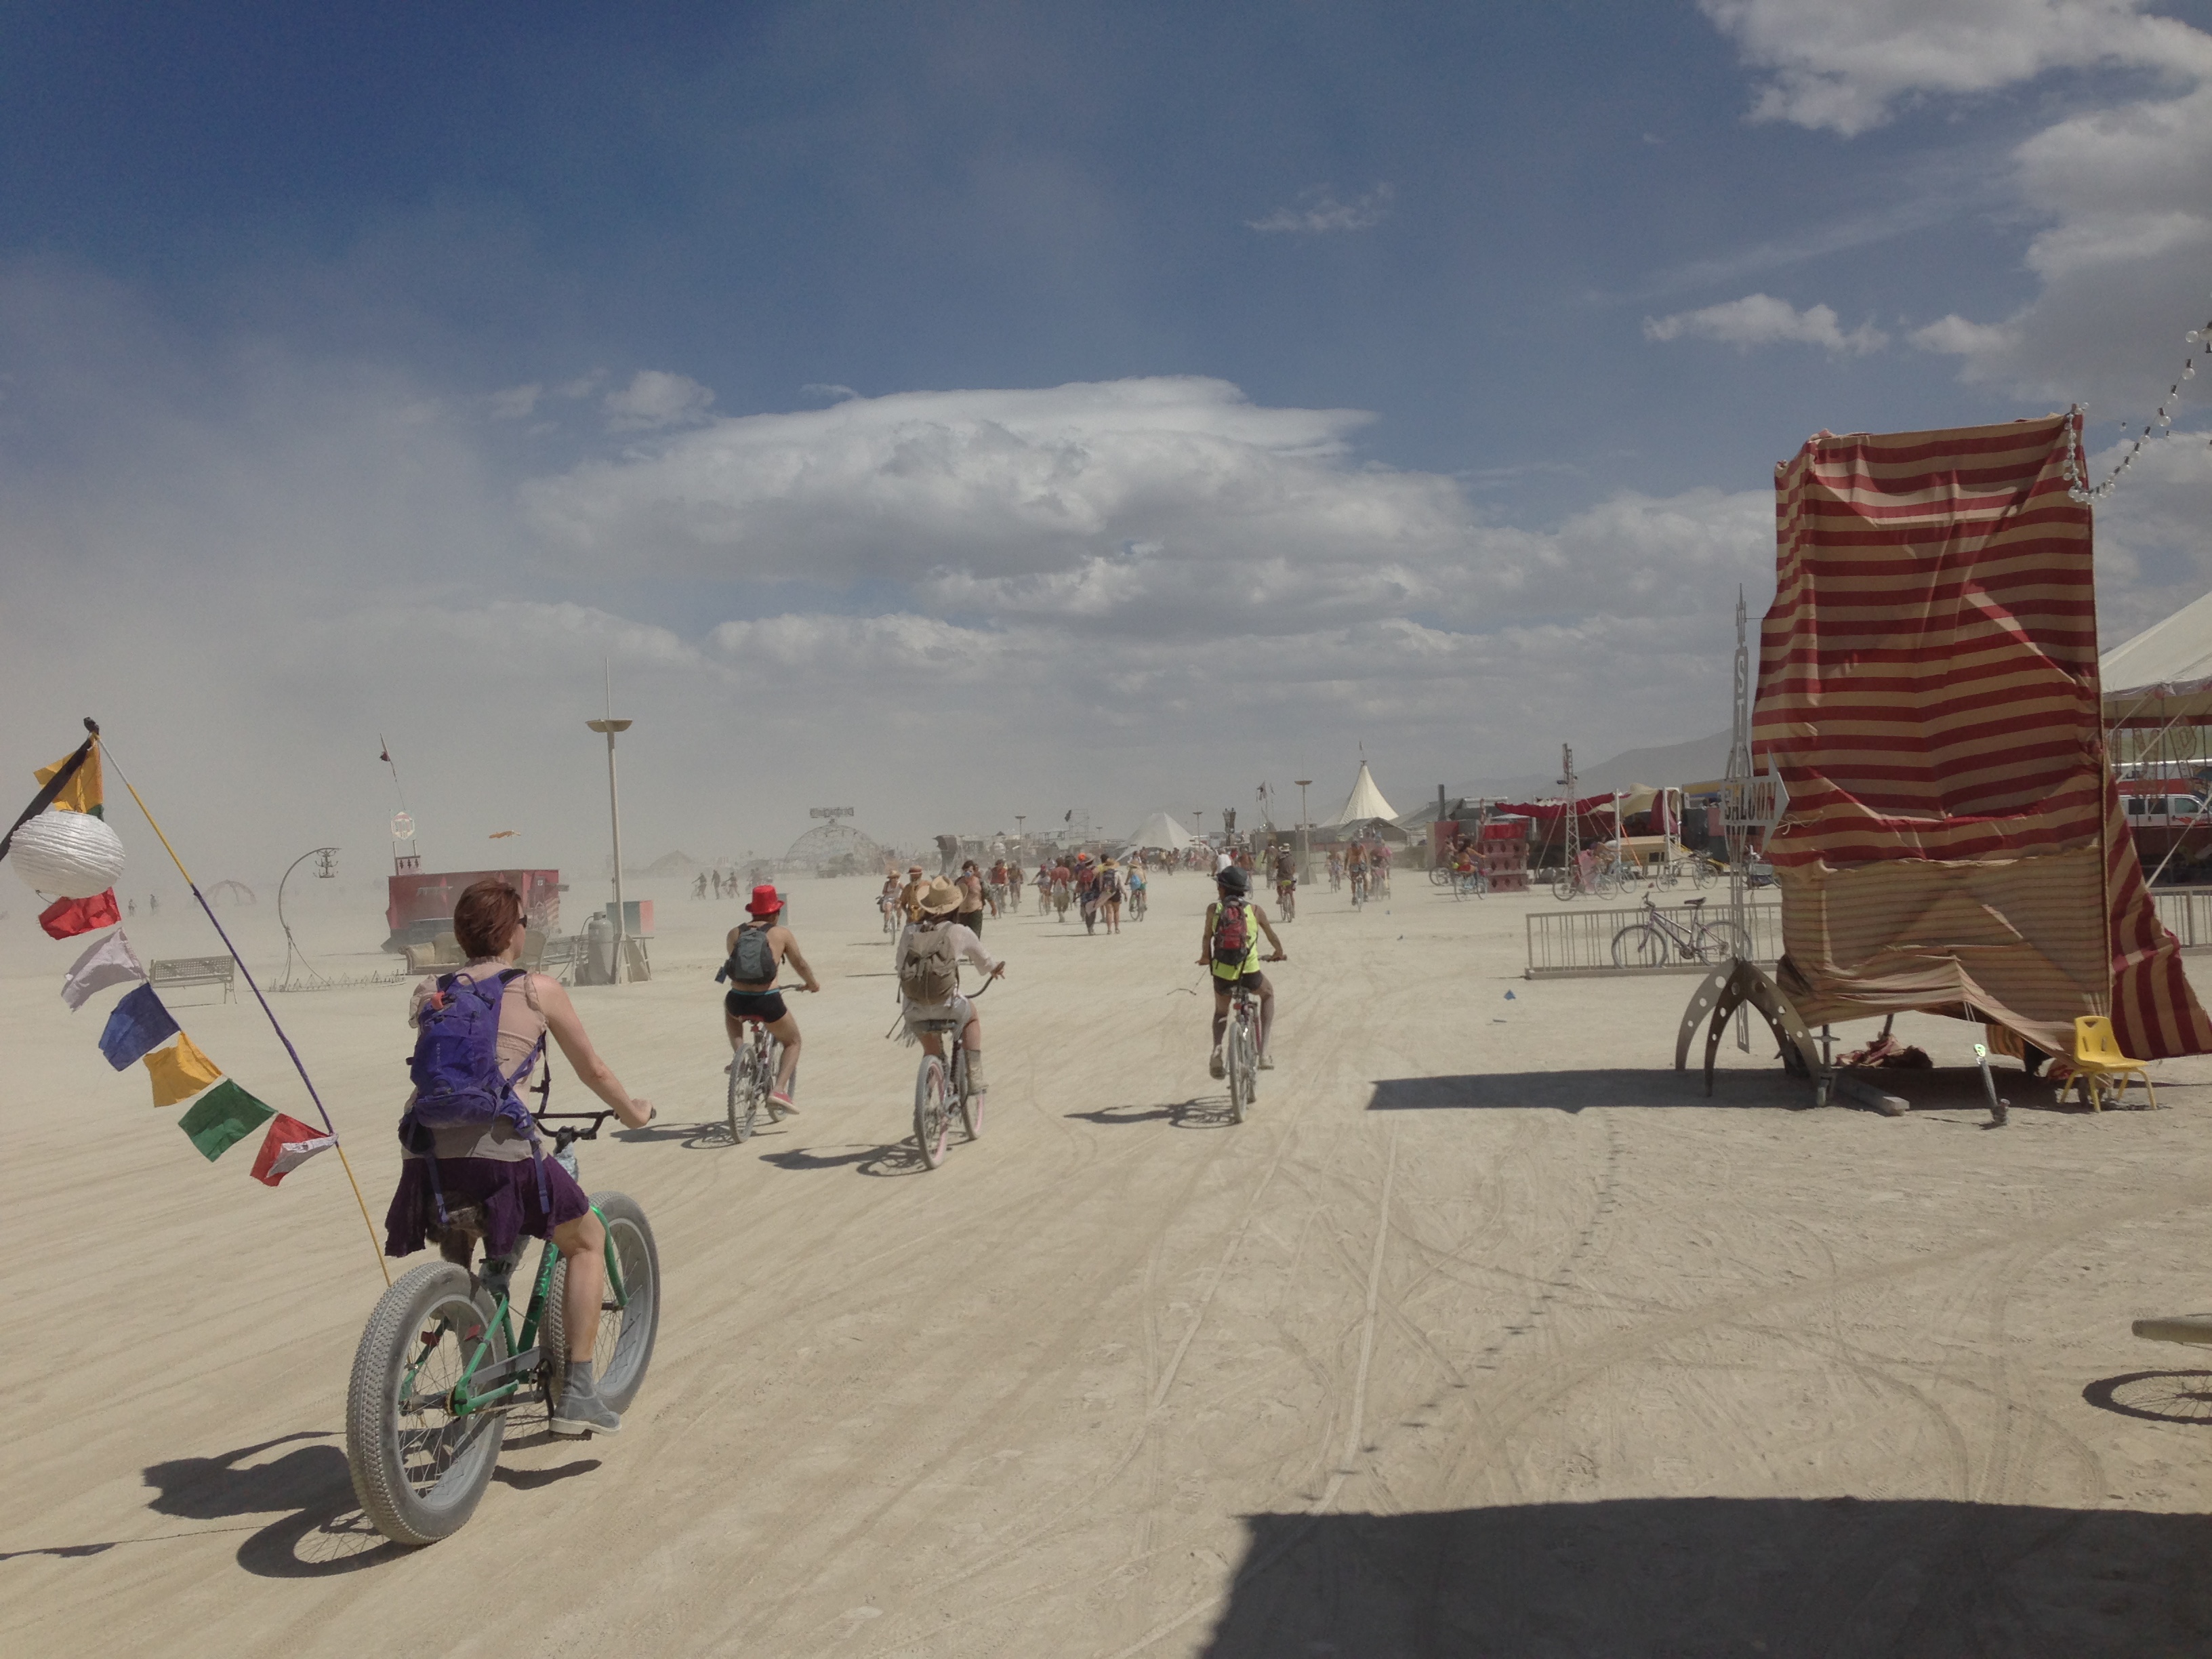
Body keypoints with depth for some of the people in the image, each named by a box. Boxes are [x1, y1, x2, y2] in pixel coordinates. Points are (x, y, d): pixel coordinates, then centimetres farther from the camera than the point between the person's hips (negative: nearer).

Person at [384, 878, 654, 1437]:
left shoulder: (429, 993, 18)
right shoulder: (539, 990, 8)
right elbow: (592, 1070, 17)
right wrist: (633, 1111, 35)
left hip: (426, 1153, 5)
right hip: (497, 1149, -5)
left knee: (454, 1264, 34)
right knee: (587, 1240, 17)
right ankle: (577, 1392, 10)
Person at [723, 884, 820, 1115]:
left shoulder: (735, 933, 12)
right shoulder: (781, 933, 5)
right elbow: (800, 964, 12)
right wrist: (813, 984, 32)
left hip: (738, 1002, 3)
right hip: (768, 1003, -3)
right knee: (792, 1042, 23)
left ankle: (739, 1053, 21)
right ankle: (779, 1090, 3)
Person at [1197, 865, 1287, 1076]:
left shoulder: (1214, 909, 2)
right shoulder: (1254, 910, 4)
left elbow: (1207, 938, 9)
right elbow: (1271, 936, 16)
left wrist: (1205, 957, 30)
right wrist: (1280, 953, 37)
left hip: (1222, 973, 1)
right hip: (1249, 972, -1)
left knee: (1221, 1011, 30)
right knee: (1268, 994, 32)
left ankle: (1217, 1049, -1)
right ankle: (1263, 1052, 20)